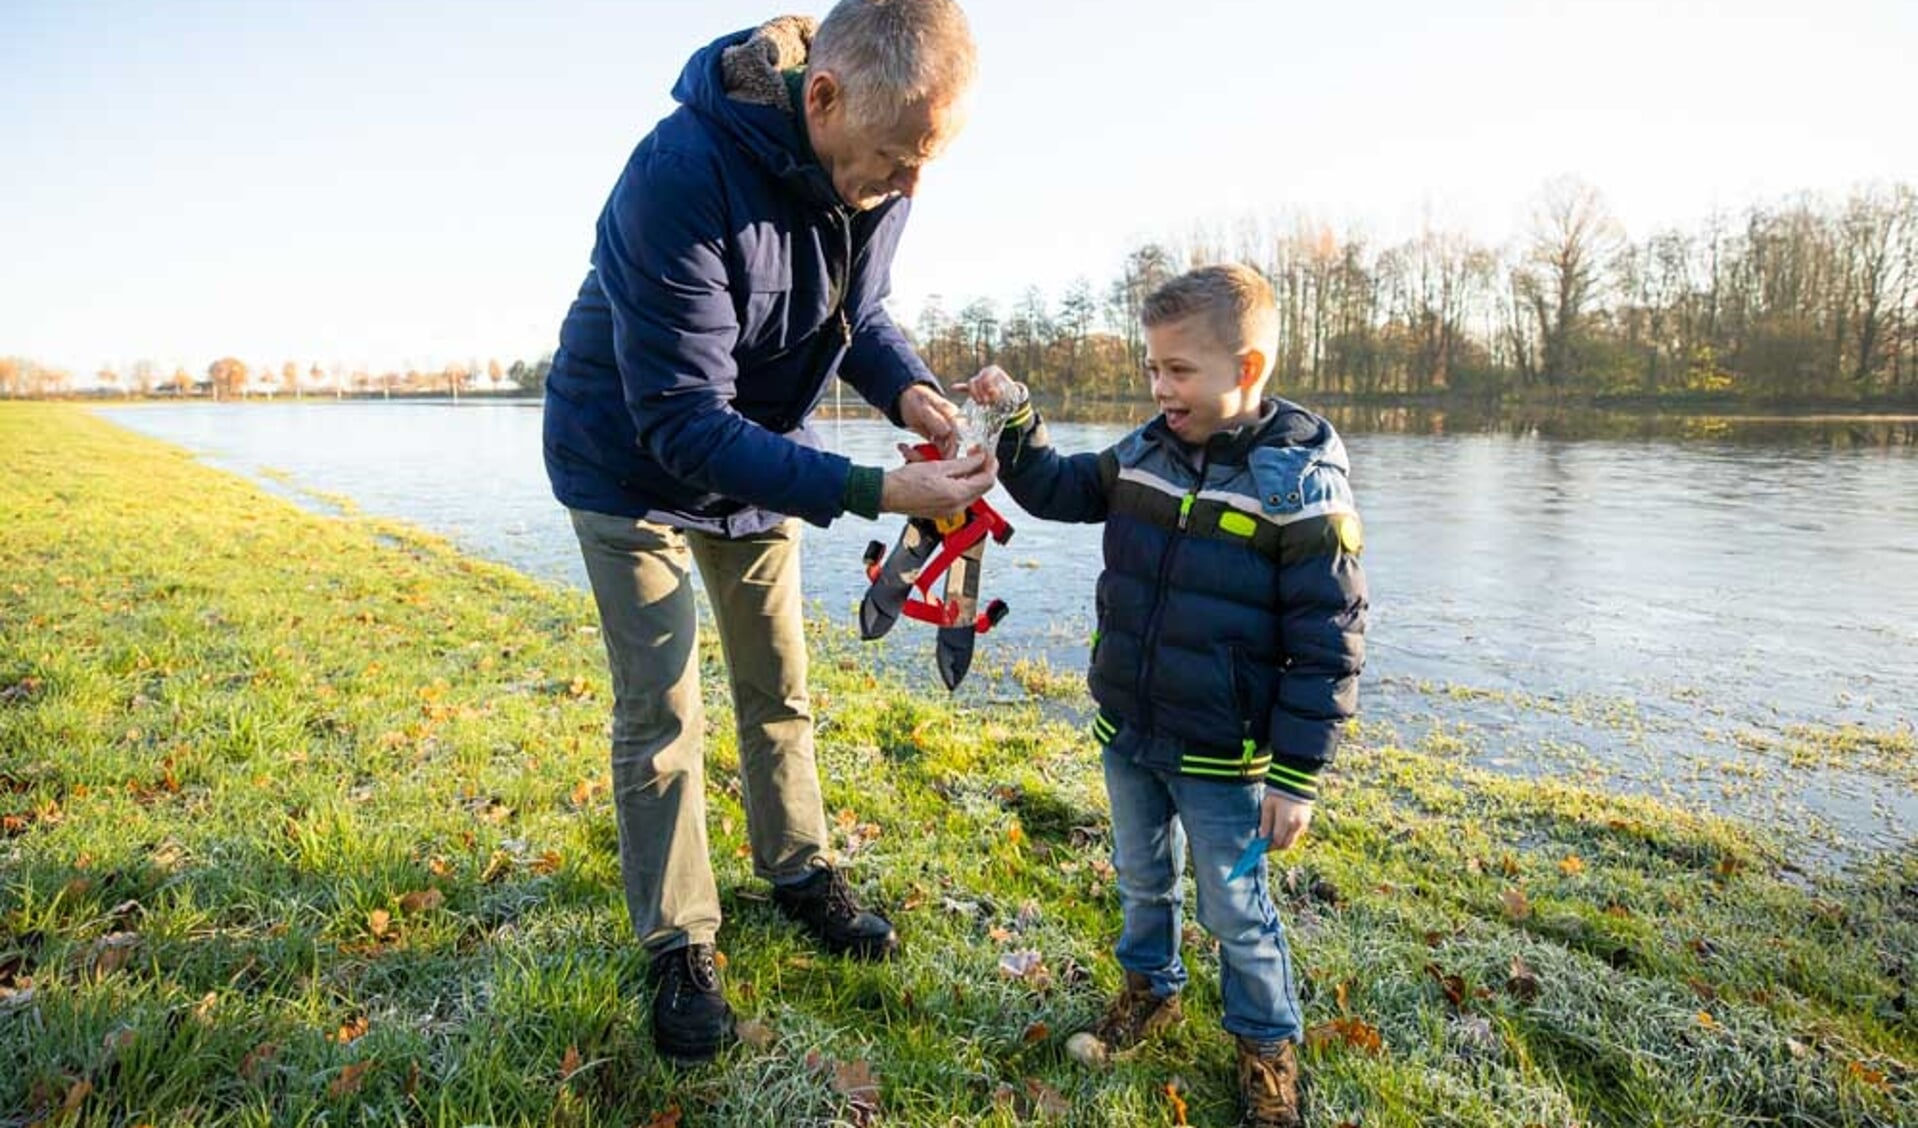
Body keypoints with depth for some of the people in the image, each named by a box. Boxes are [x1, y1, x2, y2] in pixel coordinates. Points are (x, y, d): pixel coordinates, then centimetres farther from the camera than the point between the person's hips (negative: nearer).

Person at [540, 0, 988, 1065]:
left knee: (777, 686, 14)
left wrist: (907, 387, -19)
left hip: (760, 447, 6)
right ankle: (680, 946, 17)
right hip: (634, 462, -5)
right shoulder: (683, 177, -34)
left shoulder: (872, 168, -14)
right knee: (659, 716, -2)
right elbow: (683, 425, -34)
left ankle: (798, 870, 34)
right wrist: (876, 491, -41)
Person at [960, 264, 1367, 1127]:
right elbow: (1056, 490, 14)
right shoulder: (1142, 453, -3)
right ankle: (1151, 986, 50)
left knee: (1234, 909, 12)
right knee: (1142, 876, 24)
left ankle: (1266, 1039, 38)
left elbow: (1328, 643, -17)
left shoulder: (1301, 480, -19)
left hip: (1220, 754, -5)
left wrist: (1297, 773, -16)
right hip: (1126, 732, 5)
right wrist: (1016, 421, -4)